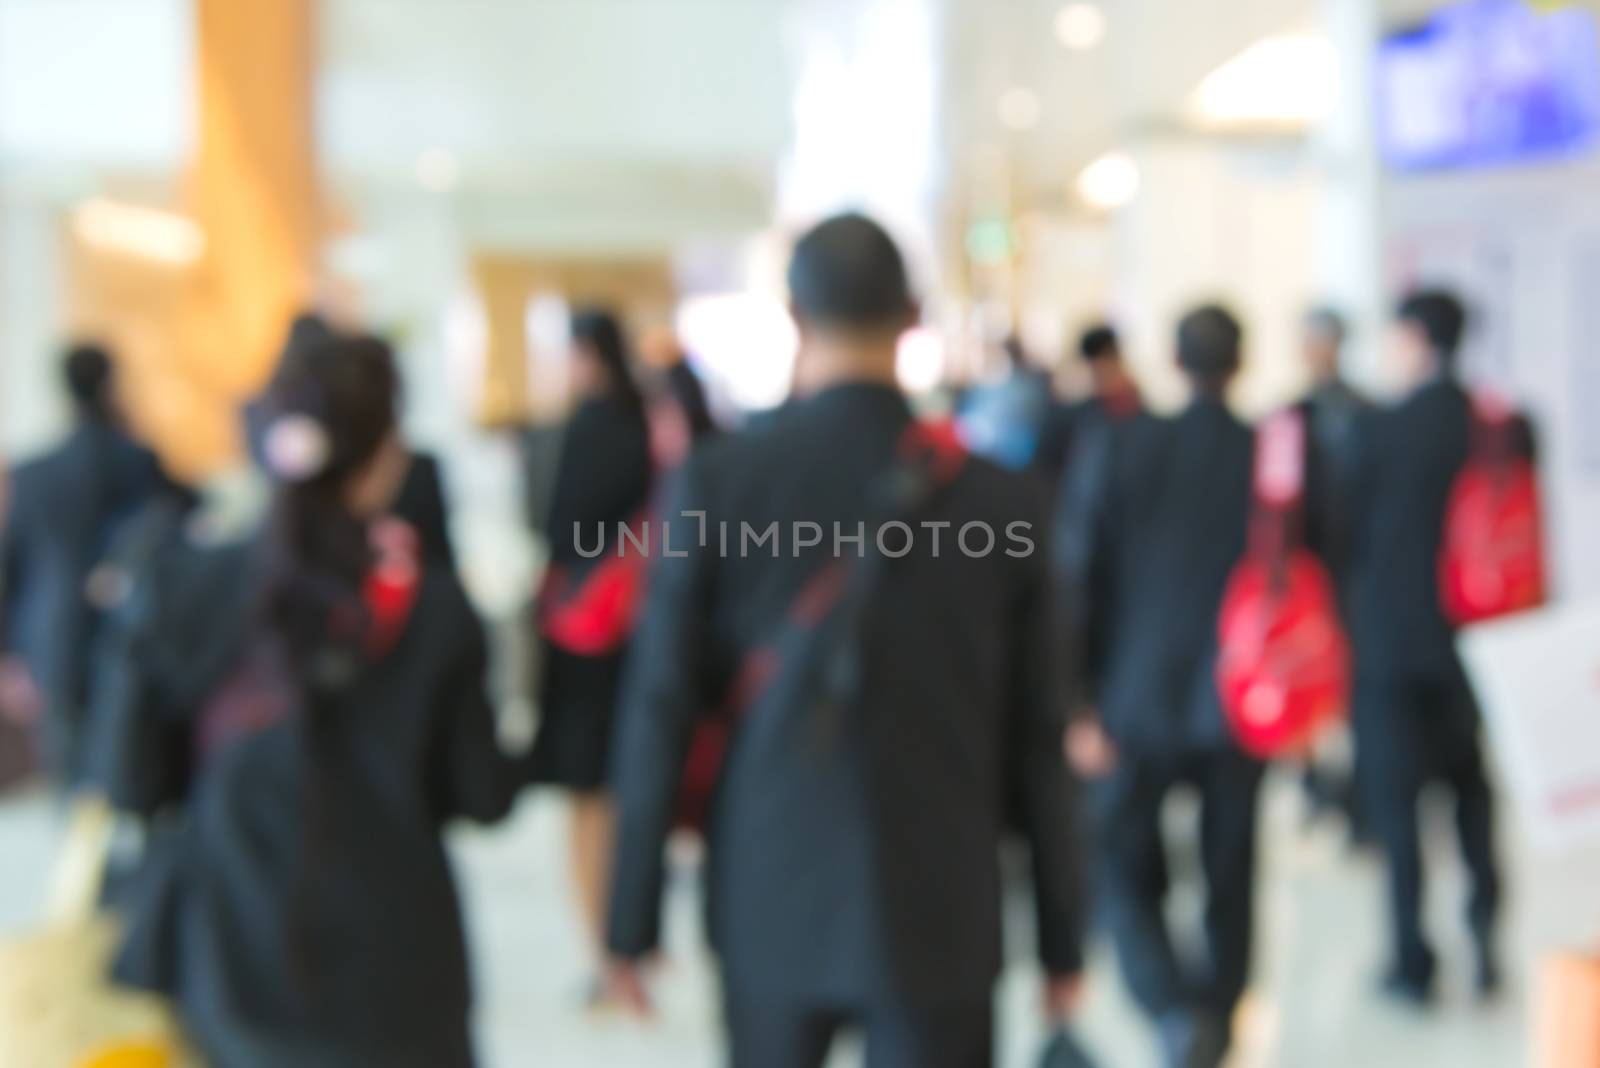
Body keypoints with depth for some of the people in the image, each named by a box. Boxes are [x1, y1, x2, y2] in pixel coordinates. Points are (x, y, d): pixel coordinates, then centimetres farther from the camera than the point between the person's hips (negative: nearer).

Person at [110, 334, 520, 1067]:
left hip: (222, 950, 3)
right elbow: (483, 798, -6)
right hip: (384, 970, -2)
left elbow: (141, 767, -3)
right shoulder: (435, 611, -12)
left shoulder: (205, 585, -6)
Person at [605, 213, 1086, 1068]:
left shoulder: (716, 480, -8)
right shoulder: (998, 498, -7)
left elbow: (660, 708, -7)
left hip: (771, 901, 1)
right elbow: (1036, 740, -3)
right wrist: (1061, 935, 8)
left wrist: (633, 915, 3)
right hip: (937, 913, -1)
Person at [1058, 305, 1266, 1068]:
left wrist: (1078, 705, -5)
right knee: (1229, 877, 17)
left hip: (1137, 700, -1)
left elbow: (1077, 581, -10)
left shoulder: (1112, 450, -8)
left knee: (1126, 869, 12)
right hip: (1244, 709, 2)